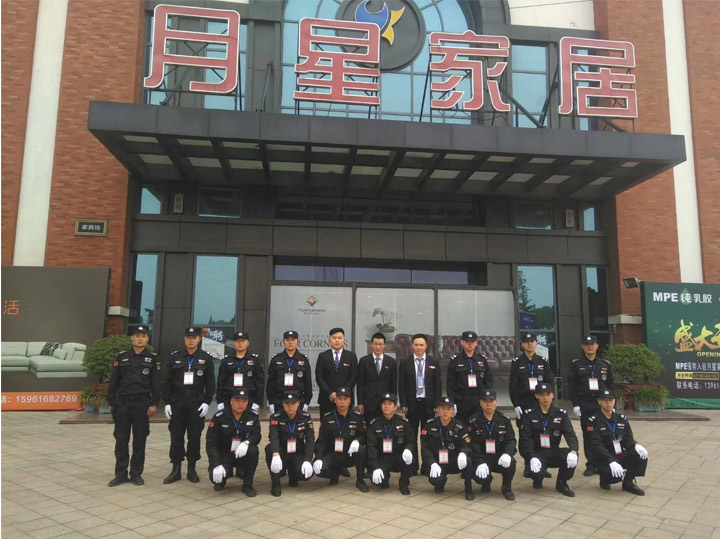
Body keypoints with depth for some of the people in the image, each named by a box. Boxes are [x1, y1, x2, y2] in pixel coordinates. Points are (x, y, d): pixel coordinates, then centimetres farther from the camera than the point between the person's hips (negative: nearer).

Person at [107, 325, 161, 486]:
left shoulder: (152, 359, 3)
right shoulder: (122, 357, 6)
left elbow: (155, 383, 1)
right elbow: (113, 381, 6)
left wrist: (154, 404, -6)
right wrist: (112, 402, 0)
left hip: (142, 404, -1)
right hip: (123, 403, 1)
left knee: (139, 441, 5)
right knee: (121, 440, 5)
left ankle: (136, 474, 16)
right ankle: (121, 474, 16)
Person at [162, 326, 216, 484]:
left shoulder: (206, 359, 2)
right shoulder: (175, 357, 5)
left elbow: (210, 383, 1)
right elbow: (168, 381, 5)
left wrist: (207, 402, -7)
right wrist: (167, 402, 0)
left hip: (197, 404, -1)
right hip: (177, 403, 1)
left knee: (194, 437, 4)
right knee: (176, 436, 4)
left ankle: (191, 469, 15)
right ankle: (176, 469, 15)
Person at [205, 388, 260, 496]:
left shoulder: (253, 416, -7)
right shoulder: (219, 417, -14)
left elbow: (256, 436, -7)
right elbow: (211, 443, -13)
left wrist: (246, 442, -31)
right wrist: (217, 465, -23)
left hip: (242, 454, 2)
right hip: (223, 455, -2)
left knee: (253, 450, -30)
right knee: (216, 476, -28)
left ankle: (247, 485, -9)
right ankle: (221, 480, 14)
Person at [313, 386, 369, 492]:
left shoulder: (357, 417, -1)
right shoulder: (327, 418, 0)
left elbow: (365, 436, -1)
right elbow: (321, 441, -1)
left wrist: (357, 440, -25)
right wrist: (318, 458, -16)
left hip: (351, 455, 0)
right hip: (332, 455, 1)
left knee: (361, 450, -33)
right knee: (319, 469, -28)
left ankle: (360, 481, -8)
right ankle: (336, 472, 9)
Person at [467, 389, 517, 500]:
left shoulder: (504, 420, 1)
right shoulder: (474, 421, -5)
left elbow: (511, 440, -4)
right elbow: (473, 445, -9)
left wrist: (507, 454, -26)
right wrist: (480, 462, -23)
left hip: (500, 457, 1)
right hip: (482, 458, -1)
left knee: (510, 463, -31)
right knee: (480, 477, -27)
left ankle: (506, 488, 2)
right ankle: (486, 482, 15)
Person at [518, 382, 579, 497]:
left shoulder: (561, 414, 3)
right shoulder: (529, 414, -3)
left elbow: (570, 435, -8)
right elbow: (525, 439, -10)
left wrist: (573, 451, -31)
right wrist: (532, 457, -27)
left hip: (554, 453, 2)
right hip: (537, 454, -2)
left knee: (572, 456, -28)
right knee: (536, 472, -32)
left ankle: (561, 483, 0)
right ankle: (538, 478, 10)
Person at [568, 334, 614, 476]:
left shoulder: (605, 364, 9)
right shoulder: (576, 364, 3)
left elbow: (611, 386, 11)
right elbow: (572, 386, 1)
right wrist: (575, 404, -6)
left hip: (602, 404, 1)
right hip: (585, 405, -1)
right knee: (587, 435, 3)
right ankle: (591, 465, 11)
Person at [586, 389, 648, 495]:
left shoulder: (622, 419, 8)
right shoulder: (593, 421, -10)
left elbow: (628, 439, 4)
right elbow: (597, 446, -18)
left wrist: (636, 445, -20)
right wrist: (611, 462, -31)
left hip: (621, 456, 5)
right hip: (604, 459, -5)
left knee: (641, 454, -21)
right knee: (616, 475, -34)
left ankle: (628, 483, 2)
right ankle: (605, 478, 6)